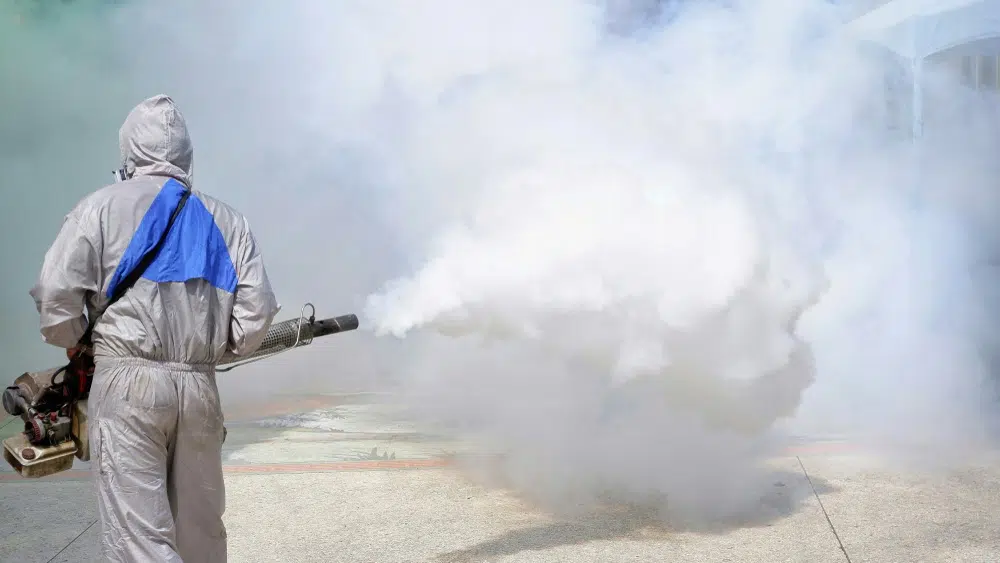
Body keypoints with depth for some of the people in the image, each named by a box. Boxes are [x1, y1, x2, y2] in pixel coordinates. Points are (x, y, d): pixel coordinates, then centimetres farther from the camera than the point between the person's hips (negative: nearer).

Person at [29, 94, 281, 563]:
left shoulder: (101, 208, 3)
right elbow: (256, 310, 6)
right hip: (200, 387, 4)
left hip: (128, 384, -3)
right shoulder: (226, 220, 12)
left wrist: (75, 347, 13)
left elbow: (56, 295, -5)